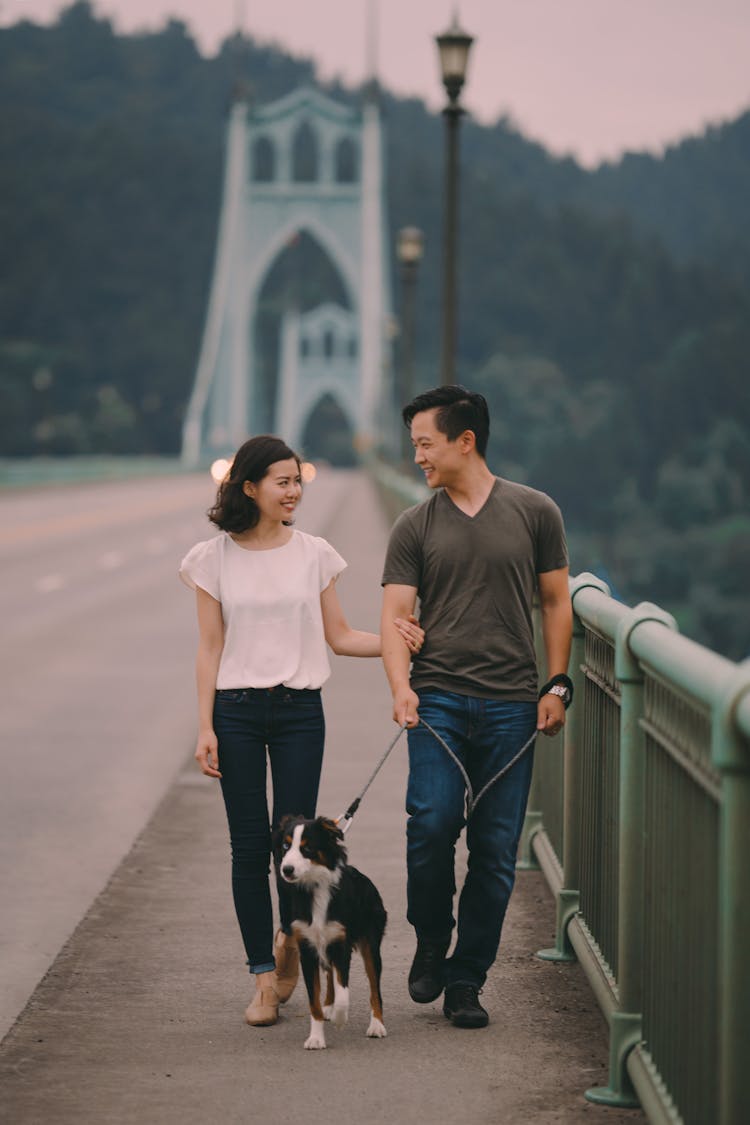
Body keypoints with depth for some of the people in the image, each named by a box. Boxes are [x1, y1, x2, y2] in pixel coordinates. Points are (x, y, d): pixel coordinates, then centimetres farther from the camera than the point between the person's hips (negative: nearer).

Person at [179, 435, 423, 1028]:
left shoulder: (314, 554, 5)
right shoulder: (215, 559, 1)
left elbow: (339, 637, 8)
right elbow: (210, 649, 3)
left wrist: (394, 639, -10)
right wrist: (205, 727, -3)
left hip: (300, 711, 1)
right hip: (237, 710, -1)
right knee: (249, 845, 0)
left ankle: (290, 937, 25)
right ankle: (265, 977, 9)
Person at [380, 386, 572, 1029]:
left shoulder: (534, 513, 7)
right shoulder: (415, 528, 8)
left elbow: (556, 602, 12)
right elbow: (395, 615, 3)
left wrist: (557, 686, 4)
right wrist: (401, 685, -14)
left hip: (511, 704, 0)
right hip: (437, 698, 0)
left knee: (496, 849, 0)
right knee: (432, 823, -16)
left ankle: (466, 982, 11)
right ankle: (431, 945, 9)